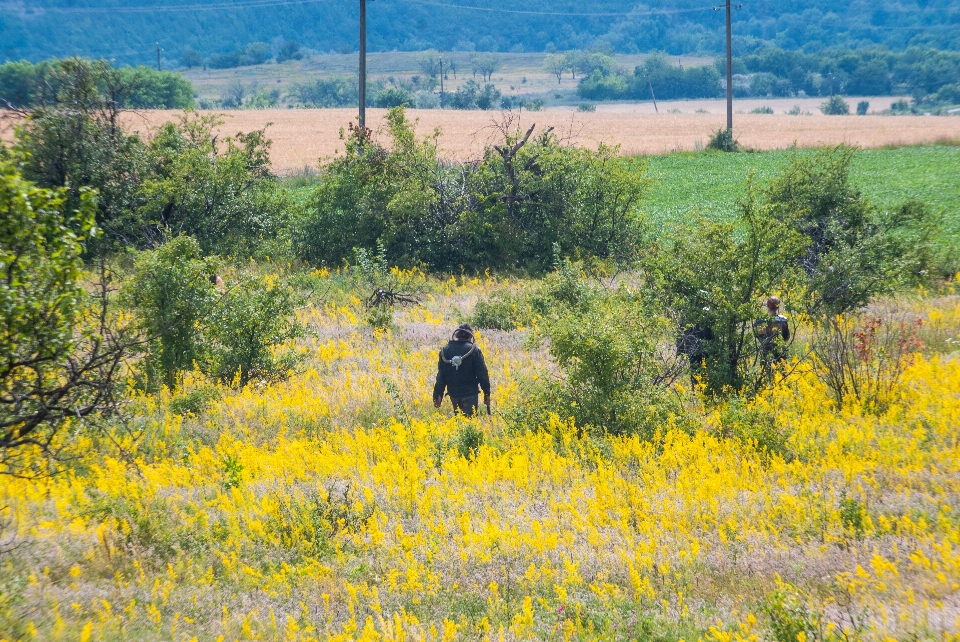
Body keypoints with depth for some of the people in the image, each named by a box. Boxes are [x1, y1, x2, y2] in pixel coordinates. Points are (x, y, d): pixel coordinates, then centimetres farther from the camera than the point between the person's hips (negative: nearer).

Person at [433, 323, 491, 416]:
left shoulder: (445, 350, 4)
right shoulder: (474, 350, -7)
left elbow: (440, 375, 5)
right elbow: (482, 374, -7)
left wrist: (438, 395, 6)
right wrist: (487, 393, 0)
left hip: (453, 393, 4)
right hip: (470, 393, -4)